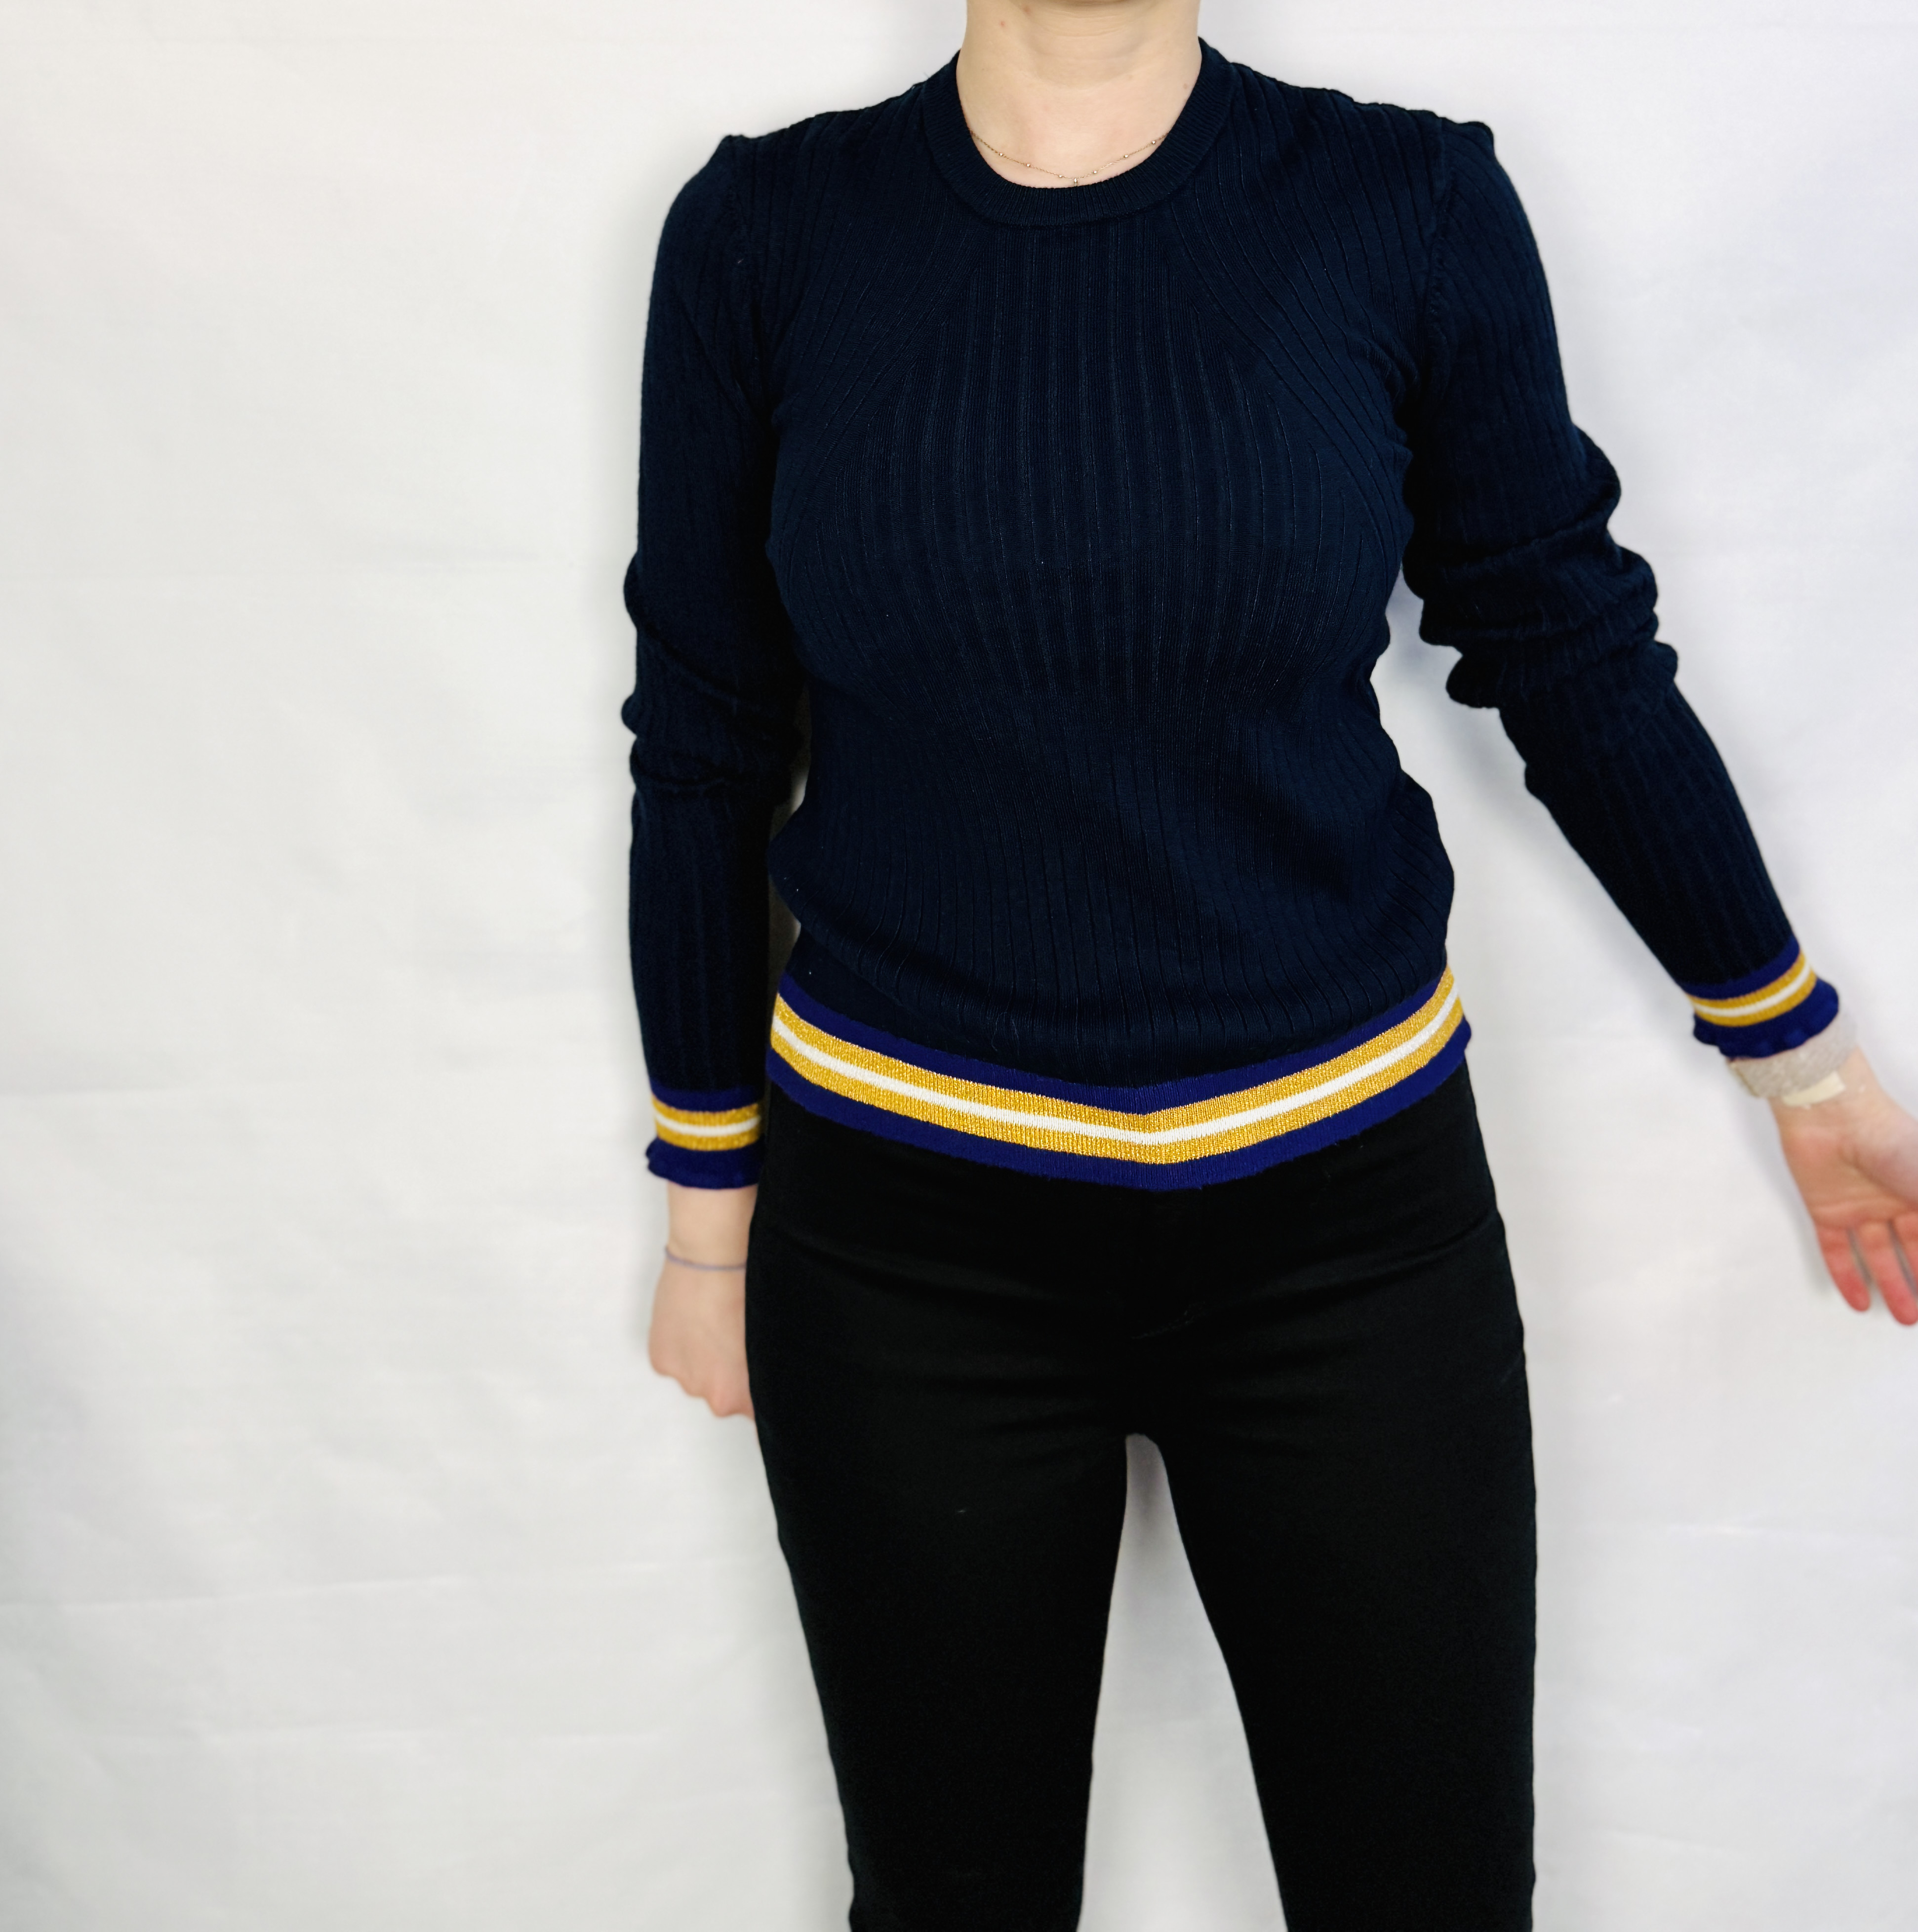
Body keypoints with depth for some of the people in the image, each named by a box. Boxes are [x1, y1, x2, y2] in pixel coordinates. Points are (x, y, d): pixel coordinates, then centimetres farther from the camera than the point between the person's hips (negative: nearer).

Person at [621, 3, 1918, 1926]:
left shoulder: (1409, 211, -6)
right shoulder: (764, 232, -4)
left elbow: (1573, 661, 5)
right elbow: (705, 751, 2)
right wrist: (707, 1205, 8)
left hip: (1342, 1211, 0)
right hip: (907, 1246, 0)